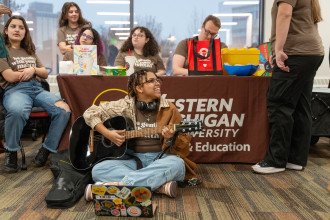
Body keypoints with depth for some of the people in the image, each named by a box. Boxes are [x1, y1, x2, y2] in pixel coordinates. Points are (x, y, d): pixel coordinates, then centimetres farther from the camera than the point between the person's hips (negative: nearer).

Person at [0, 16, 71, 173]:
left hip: (37, 89, 5)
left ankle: (46, 150, -11)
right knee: (17, 111, -43)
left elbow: (45, 74, 20)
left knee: (64, 110, -26)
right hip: (15, 90, -5)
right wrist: (31, 71, 6)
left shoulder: (30, 51, 28)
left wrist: (33, 69, 0)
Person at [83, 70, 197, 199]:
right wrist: (107, 134, -10)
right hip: (132, 158, 0)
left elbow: (183, 143, 4)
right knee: (98, 170, -25)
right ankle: (159, 184, -31)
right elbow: (90, 113, 4)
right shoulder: (126, 105, 1)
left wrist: (169, 139, -19)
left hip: (160, 158, 0)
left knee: (177, 164, -34)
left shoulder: (169, 109, 3)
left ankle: (111, 186, -34)